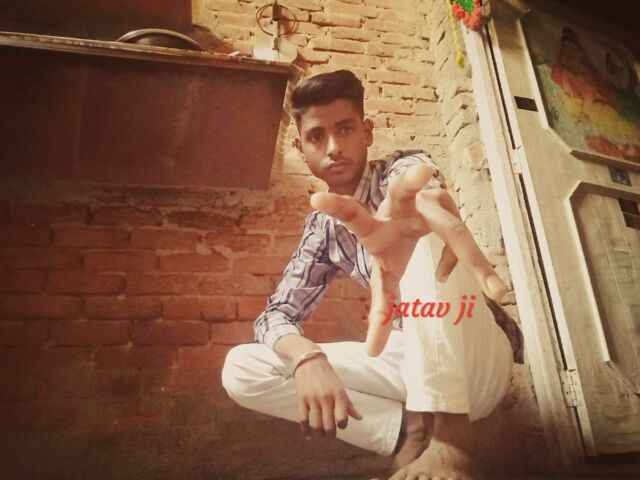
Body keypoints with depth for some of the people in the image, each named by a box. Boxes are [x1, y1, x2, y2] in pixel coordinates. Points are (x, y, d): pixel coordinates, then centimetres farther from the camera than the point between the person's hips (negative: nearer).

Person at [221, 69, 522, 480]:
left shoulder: (405, 169, -7)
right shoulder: (323, 227, 8)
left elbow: (420, 194, -33)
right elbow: (278, 313, 0)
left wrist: (402, 222, -60)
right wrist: (307, 358, -25)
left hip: (477, 358, -4)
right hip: (415, 361, 5)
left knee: (423, 228, -32)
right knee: (241, 369, -11)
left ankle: (442, 438, -35)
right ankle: (412, 435, -17)